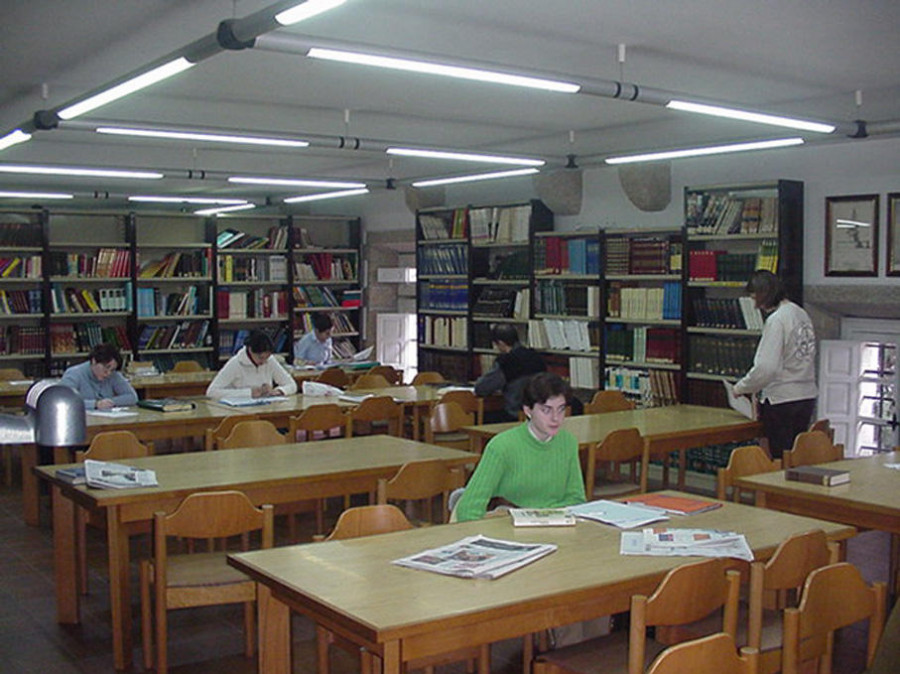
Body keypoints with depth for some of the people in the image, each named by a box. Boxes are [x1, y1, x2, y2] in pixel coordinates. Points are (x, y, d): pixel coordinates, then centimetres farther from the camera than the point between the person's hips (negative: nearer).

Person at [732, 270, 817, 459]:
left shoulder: (776, 320, -16)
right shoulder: (801, 314, 11)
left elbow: (766, 367, -22)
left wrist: (741, 388, -7)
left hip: (782, 401, -8)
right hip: (807, 397, 9)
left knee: (780, 459, -1)